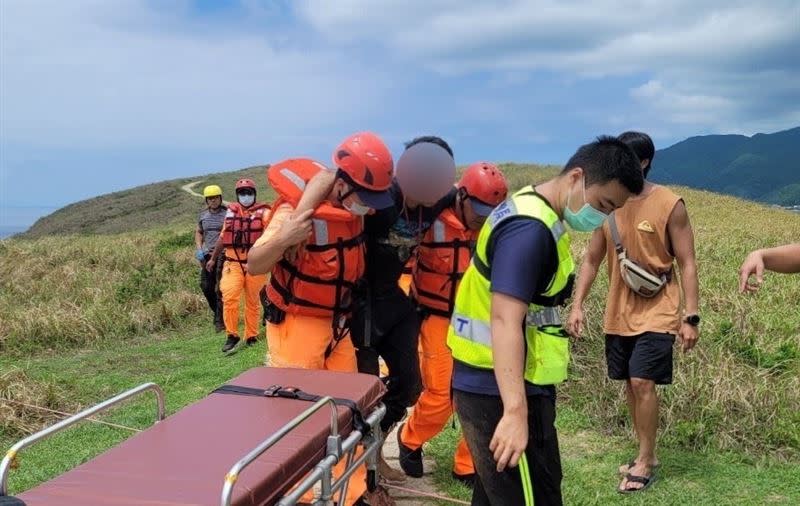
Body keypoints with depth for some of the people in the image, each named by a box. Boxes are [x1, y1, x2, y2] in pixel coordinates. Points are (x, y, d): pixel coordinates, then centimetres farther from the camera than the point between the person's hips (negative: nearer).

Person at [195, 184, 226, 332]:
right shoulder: (203, 214, 10)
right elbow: (198, 232, 22)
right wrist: (199, 249, 9)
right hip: (207, 254, 5)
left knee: (220, 289, -3)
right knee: (206, 286, 5)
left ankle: (220, 320, 6)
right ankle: (218, 312, 28)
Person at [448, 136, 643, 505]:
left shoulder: (534, 211, 12)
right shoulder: (529, 229, -21)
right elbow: (505, 321, -31)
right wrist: (516, 411, -38)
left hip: (491, 384, 11)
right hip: (498, 393, -11)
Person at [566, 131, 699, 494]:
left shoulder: (669, 205, -11)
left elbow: (687, 264, -9)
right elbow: (592, 259, 6)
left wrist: (691, 317, -14)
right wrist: (577, 305, -2)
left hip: (657, 311, -5)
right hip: (619, 313, 5)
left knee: (643, 383, -10)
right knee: (631, 384, 11)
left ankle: (645, 460, 8)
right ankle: (646, 454, 27)